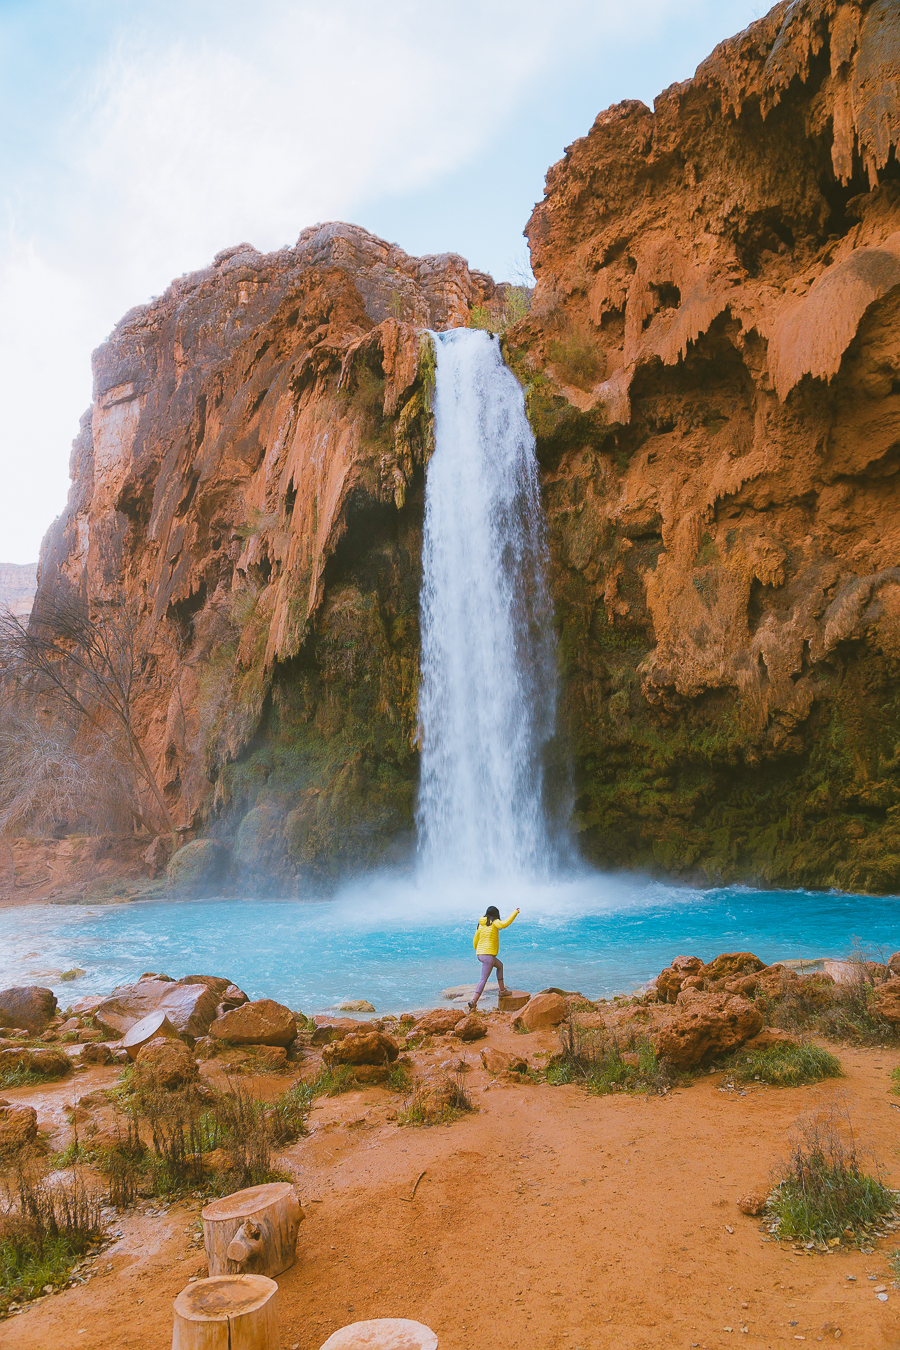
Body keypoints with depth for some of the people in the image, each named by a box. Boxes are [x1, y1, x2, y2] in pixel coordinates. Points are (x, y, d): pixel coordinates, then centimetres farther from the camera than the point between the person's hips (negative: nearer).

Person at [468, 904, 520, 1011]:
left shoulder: (480, 924, 13)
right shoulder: (493, 922, -6)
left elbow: (475, 941, 19)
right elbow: (504, 924, -26)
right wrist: (514, 913, -18)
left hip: (480, 954, 8)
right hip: (488, 954, -8)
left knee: (500, 965, 29)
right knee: (484, 980, -9)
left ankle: (502, 989, 32)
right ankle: (473, 1002, -17)